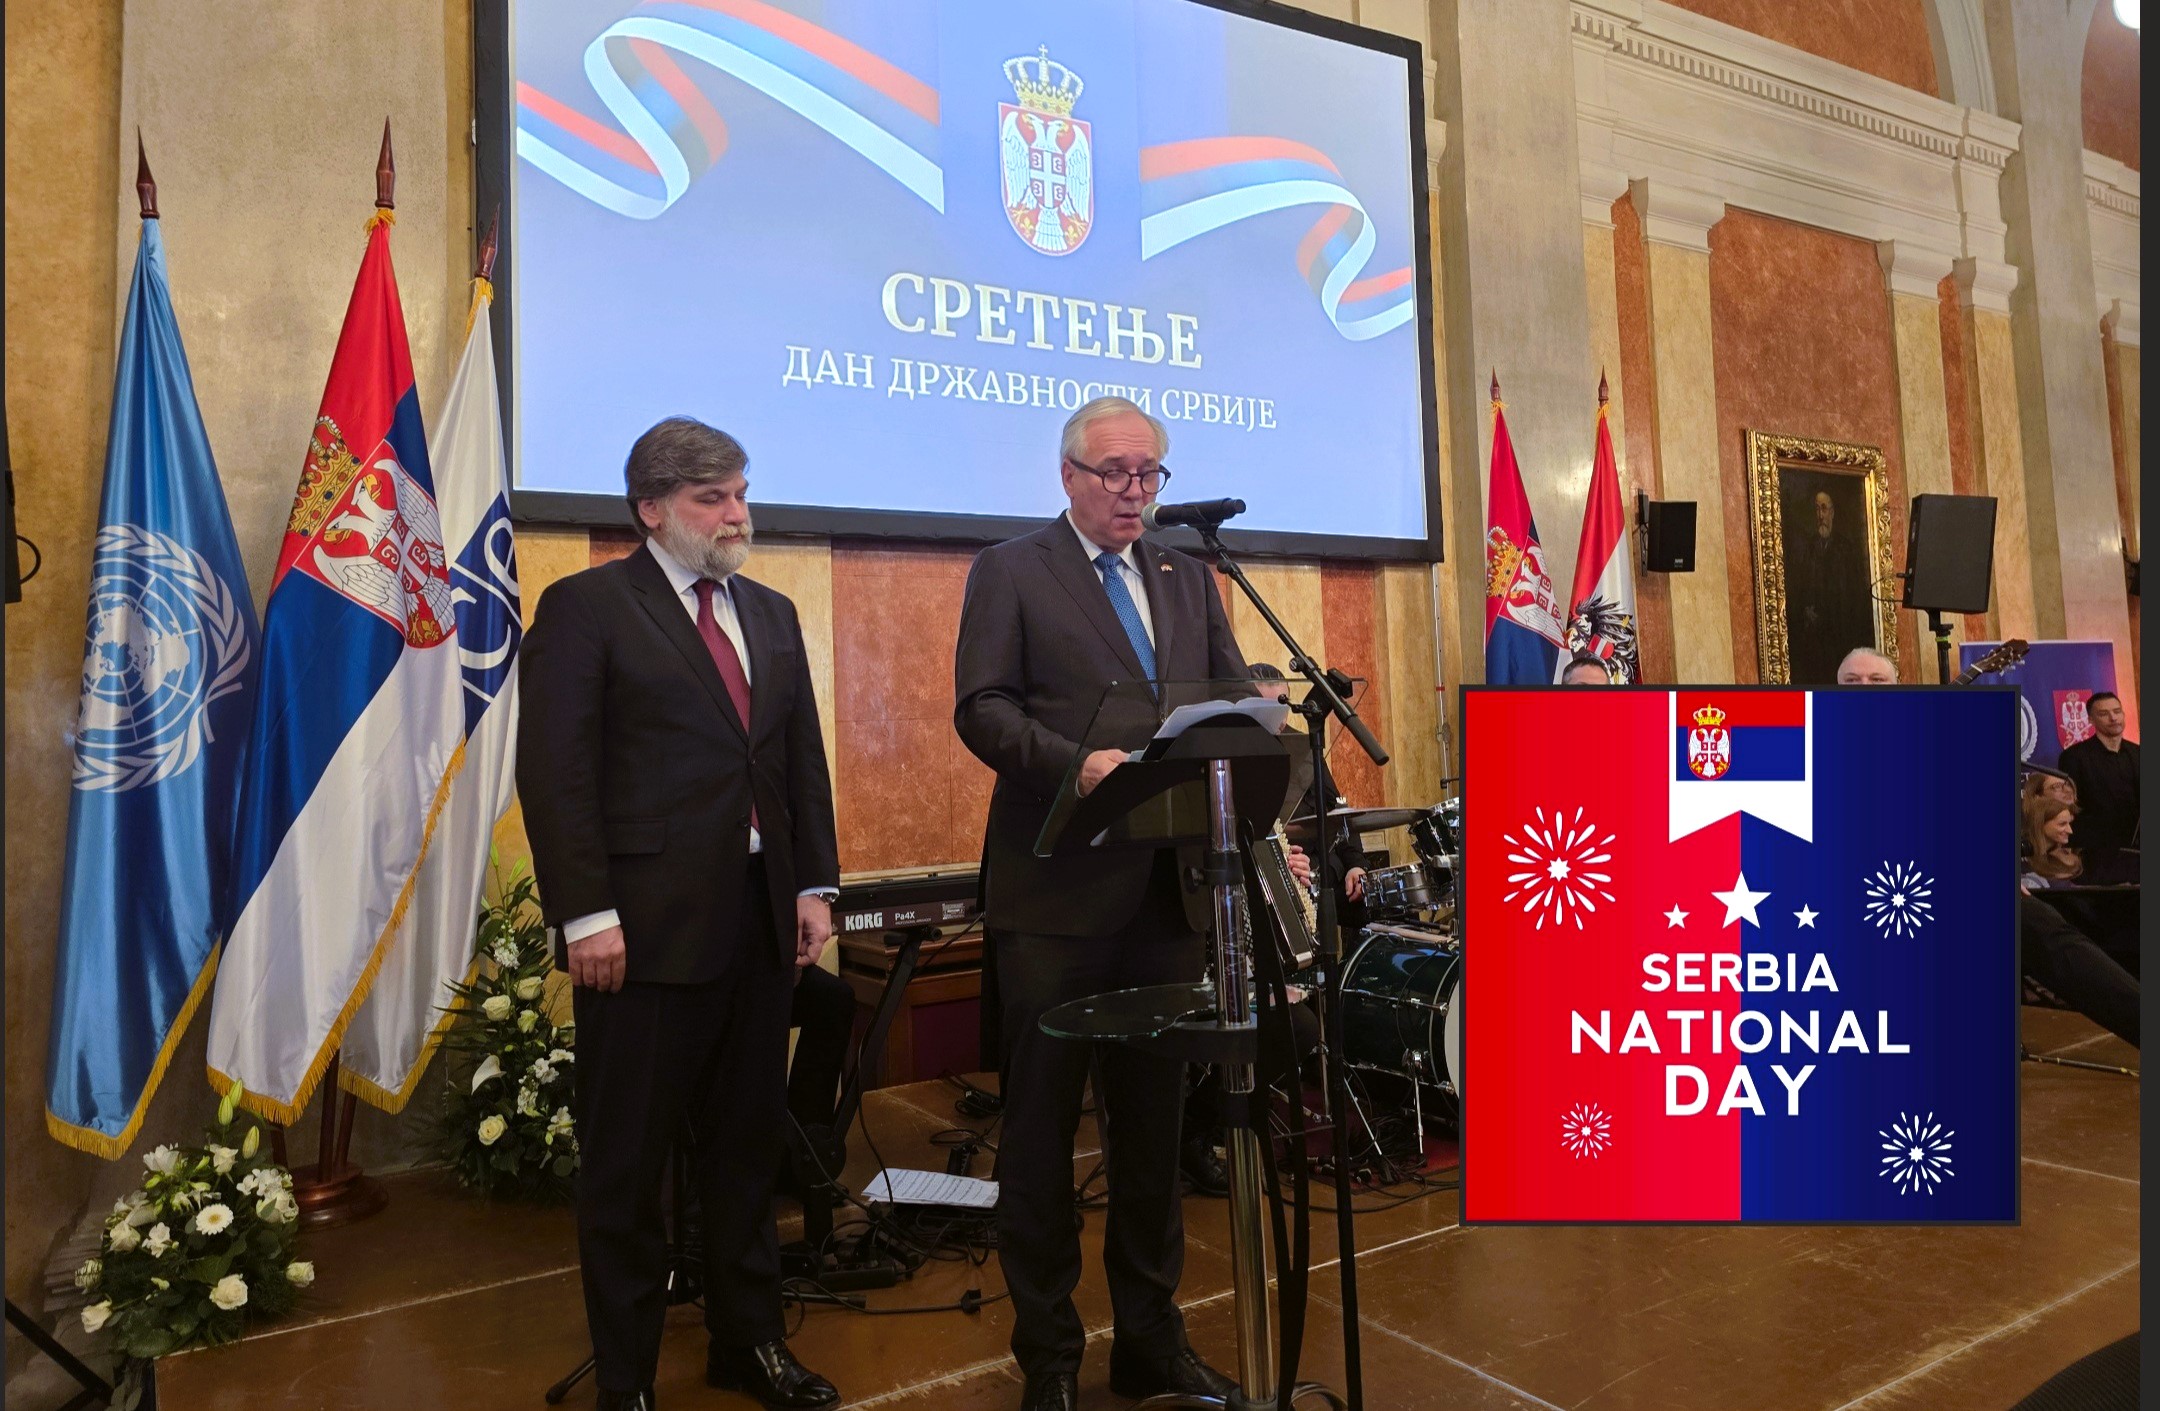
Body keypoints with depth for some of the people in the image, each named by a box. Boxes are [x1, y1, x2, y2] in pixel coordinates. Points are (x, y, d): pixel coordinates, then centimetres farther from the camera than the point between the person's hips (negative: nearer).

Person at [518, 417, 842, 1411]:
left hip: (761, 921, 6)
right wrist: (586, 915, -15)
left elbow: (804, 759, 13)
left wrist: (815, 885, 7)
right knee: (627, 1161, 8)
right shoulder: (585, 608, -4)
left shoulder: (771, 614, 14)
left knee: (747, 1143, 16)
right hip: (645, 924, -5)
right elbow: (556, 772, -10)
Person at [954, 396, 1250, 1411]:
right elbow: (981, 708, -11)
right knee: (1042, 1121, 6)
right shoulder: (1010, 572, 1)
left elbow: (1232, 696, 12)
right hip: (1057, 889, -5)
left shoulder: (1187, 577, 16)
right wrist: (1076, 763, -26)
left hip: (1167, 887, 5)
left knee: (1154, 1118, 14)